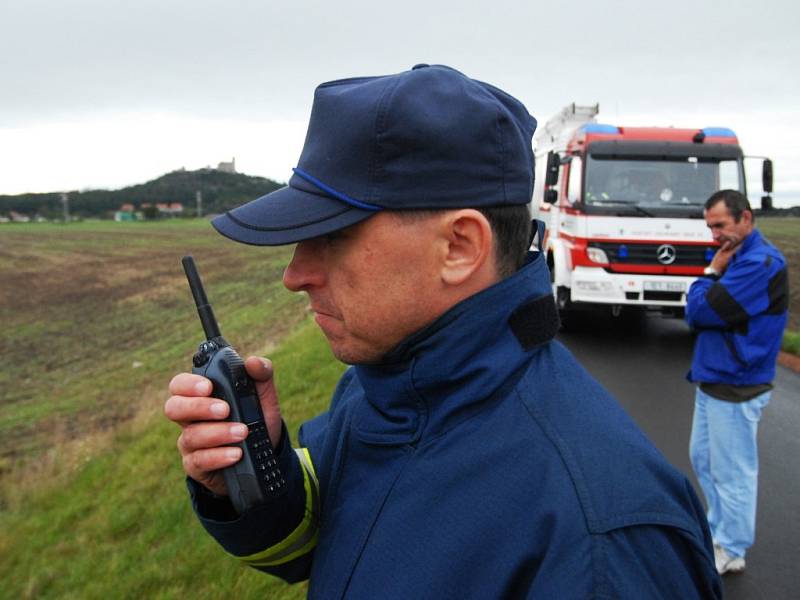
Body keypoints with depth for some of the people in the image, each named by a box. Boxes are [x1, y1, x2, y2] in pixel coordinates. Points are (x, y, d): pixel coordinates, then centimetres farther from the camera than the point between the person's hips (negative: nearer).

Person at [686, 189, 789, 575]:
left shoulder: (761, 263, -20)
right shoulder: (736, 257, 11)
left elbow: (703, 311, -25)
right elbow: (693, 313, 9)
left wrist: (711, 273, -10)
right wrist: (714, 274, -9)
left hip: (736, 387, -10)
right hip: (713, 379, 10)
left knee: (732, 471, 3)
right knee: (703, 458, 20)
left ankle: (730, 551, 18)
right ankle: (719, 529, 36)